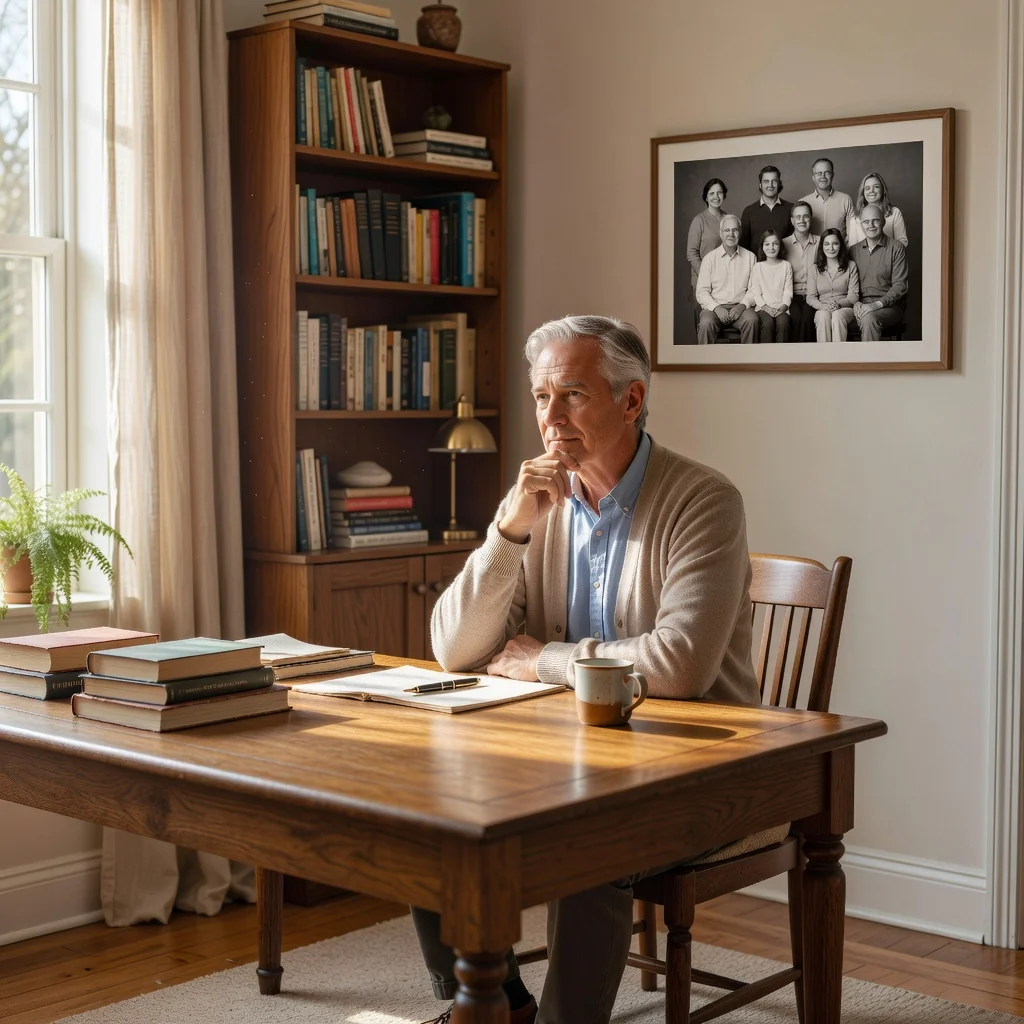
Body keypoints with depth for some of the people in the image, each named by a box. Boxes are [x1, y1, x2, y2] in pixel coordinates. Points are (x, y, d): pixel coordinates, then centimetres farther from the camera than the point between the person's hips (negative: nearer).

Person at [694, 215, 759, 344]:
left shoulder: (749, 257, 10)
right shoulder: (710, 258, 6)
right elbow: (701, 292, 2)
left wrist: (743, 305, -12)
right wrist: (716, 307, -14)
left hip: (740, 307, 1)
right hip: (714, 306, -1)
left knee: (751, 319, -32)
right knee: (706, 323, -33)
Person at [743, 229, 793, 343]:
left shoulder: (786, 266, 11)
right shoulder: (758, 267, 8)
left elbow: (788, 290, 6)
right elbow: (755, 291, 3)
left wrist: (784, 305, -10)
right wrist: (765, 306, -10)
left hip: (781, 307, 1)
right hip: (763, 307, -1)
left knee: (783, 323, -31)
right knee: (768, 323, -32)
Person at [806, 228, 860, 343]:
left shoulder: (851, 266, 10)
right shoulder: (816, 269, 14)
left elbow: (854, 295, 2)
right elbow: (810, 297, 6)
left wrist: (839, 304, -19)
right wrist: (823, 306, -16)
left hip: (845, 309, -1)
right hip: (822, 310, 1)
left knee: (837, 316, -35)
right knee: (824, 316, -34)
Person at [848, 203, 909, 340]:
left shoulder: (896, 249, 1)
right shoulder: (854, 250, 15)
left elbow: (901, 285, -5)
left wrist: (878, 304, -18)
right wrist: (855, 303, -6)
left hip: (890, 306, -3)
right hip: (861, 306, 3)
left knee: (869, 319, -35)